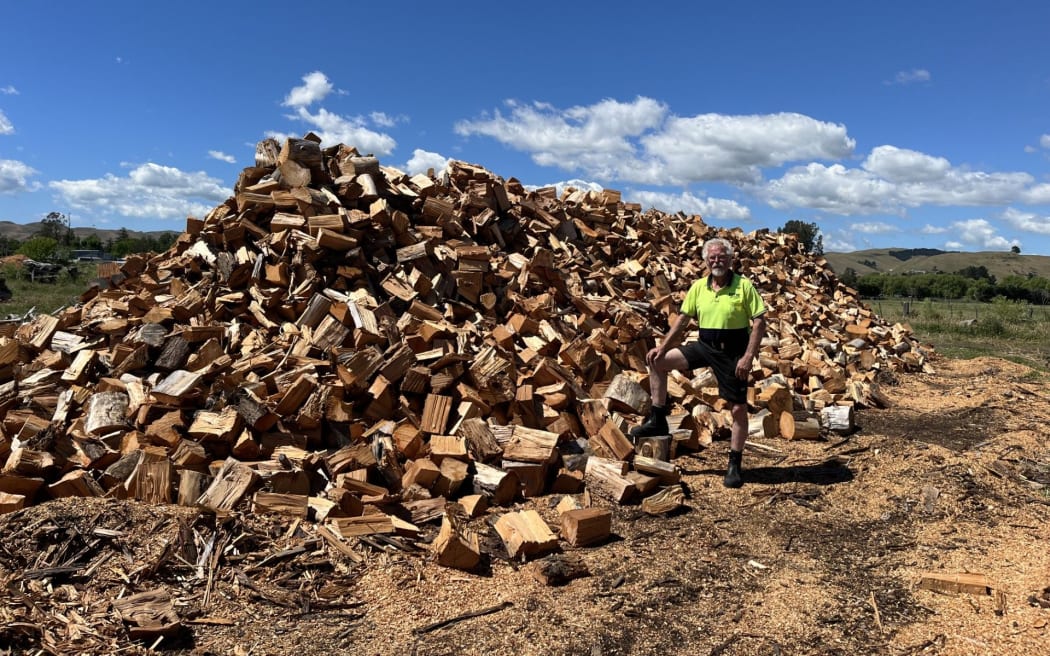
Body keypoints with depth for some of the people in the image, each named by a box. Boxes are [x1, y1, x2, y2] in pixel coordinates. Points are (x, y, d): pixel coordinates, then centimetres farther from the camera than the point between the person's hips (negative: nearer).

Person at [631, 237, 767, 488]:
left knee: (738, 409, 0)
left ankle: (735, 465, 15)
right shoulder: (698, 287, 4)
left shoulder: (744, 285, -9)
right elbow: (683, 319, 9)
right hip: (705, 346, 5)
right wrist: (662, 347, 3)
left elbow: (759, 321, -11)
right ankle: (658, 421, 5)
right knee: (657, 361, -2)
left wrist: (748, 356, -19)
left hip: (733, 352, -5)